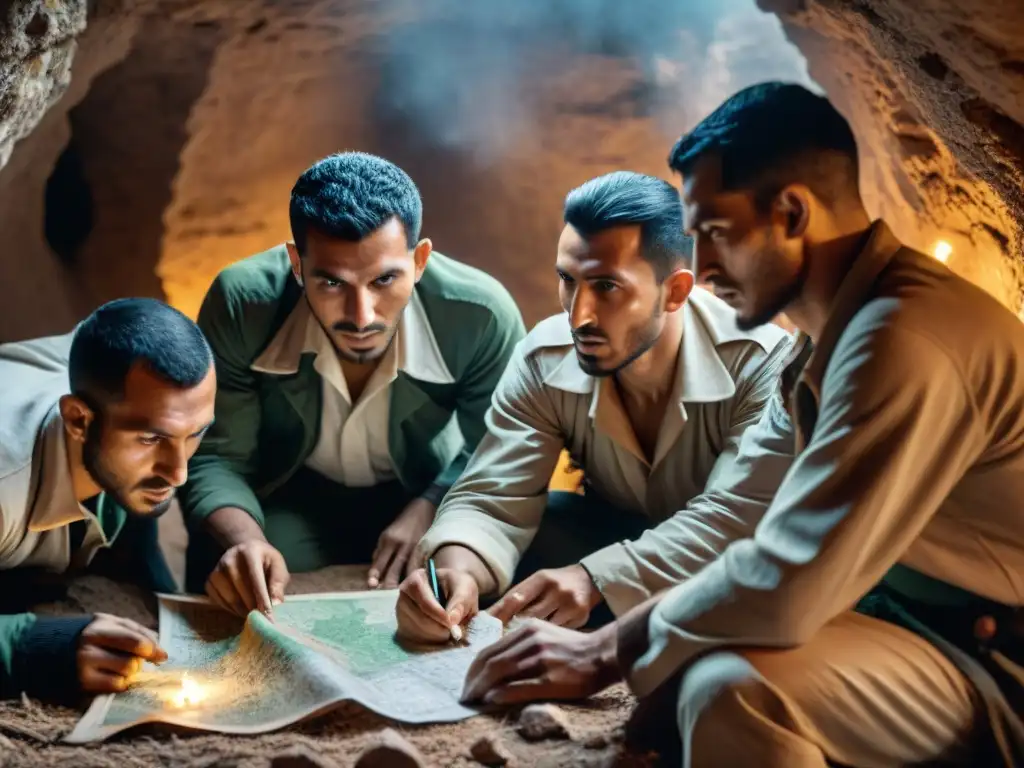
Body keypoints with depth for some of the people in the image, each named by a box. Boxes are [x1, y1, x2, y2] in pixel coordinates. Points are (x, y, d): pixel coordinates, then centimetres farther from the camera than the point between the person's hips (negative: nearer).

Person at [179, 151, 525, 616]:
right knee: (223, 571, -29)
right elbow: (216, 457, -19)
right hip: (292, 499, 0)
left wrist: (429, 511, -30)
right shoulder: (241, 304, -27)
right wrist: (242, 539, -41)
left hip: (426, 496, 1)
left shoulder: (482, 316, -28)